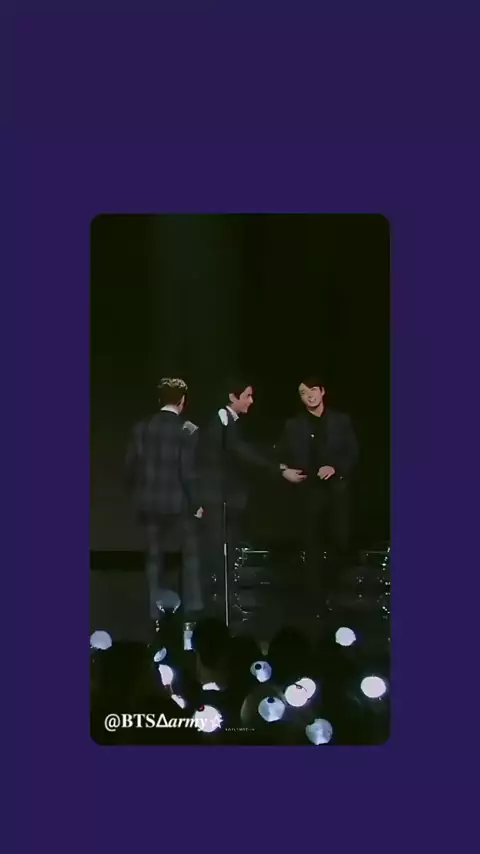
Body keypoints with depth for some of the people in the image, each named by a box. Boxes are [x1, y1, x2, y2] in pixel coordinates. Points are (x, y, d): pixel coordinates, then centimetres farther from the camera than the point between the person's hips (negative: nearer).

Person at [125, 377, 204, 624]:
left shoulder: (142, 428, -1)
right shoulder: (188, 430, -13)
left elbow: (131, 467, 2)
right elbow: (188, 471, -15)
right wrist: (196, 503, -4)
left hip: (149, 503, 3)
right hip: (179, 503, -3)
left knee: (154, 557, 12)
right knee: (190, 555, 12)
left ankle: (156, 611, 13)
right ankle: (193, 608, 11)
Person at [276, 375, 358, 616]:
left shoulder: (341, 420, 8)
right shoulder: (294, 425, 7)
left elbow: (352, 452, 3)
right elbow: (282, 458, 6)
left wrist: (335, 467, -13)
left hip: (337, 489, 0)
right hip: (310, 491, 0)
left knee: (342, 542, -6)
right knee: (313, 547, 0)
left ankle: (328, 585, 20)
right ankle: (318, 599, 8)